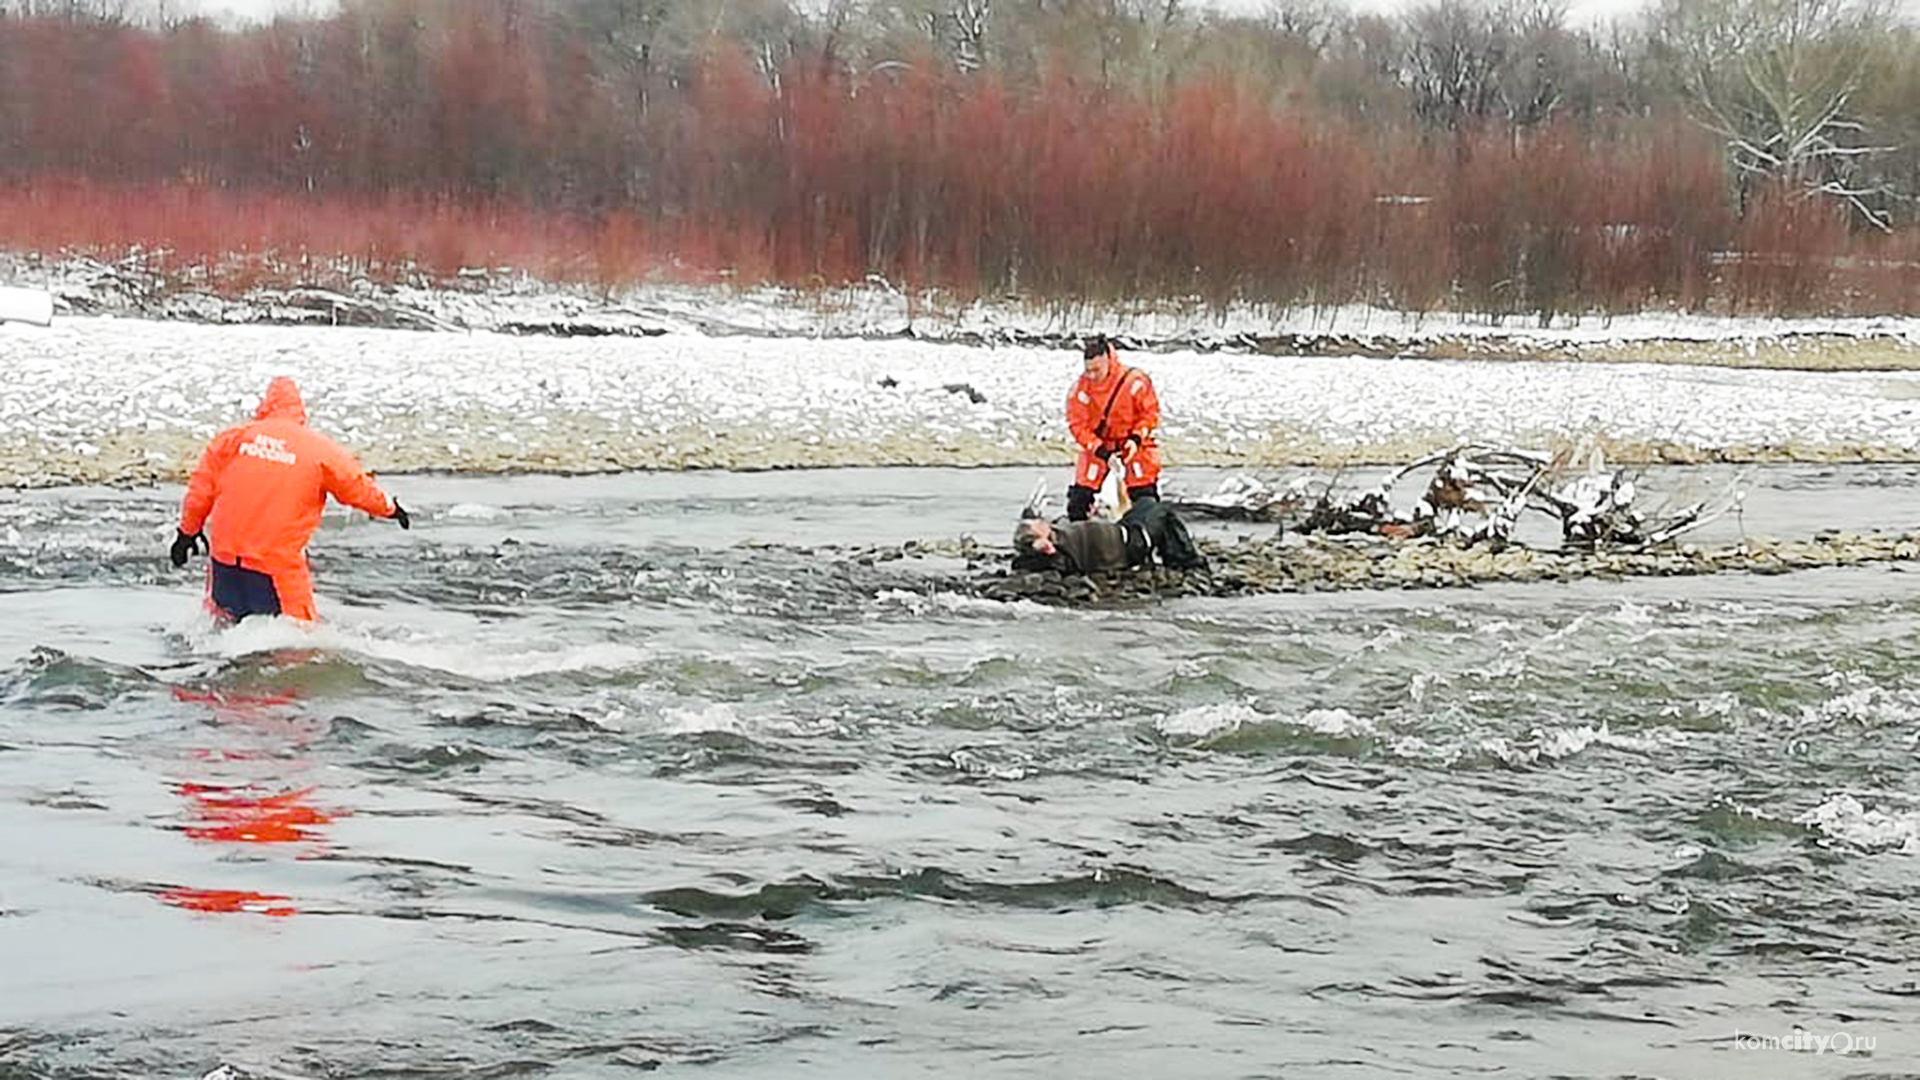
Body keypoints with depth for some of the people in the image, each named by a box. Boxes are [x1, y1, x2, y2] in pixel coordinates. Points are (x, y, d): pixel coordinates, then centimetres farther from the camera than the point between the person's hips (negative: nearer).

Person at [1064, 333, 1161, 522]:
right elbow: (1078, 425, -10)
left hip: (1133, 447, -1)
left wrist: (1136, 438, -20)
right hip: (1096, 448, 1)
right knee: (1078, 503, -3)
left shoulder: (1134, 381, -17)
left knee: (1144, 499, -5)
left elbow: (1150, 413, -5)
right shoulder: (1081, 388, -12)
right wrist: (1103, 453, -18)